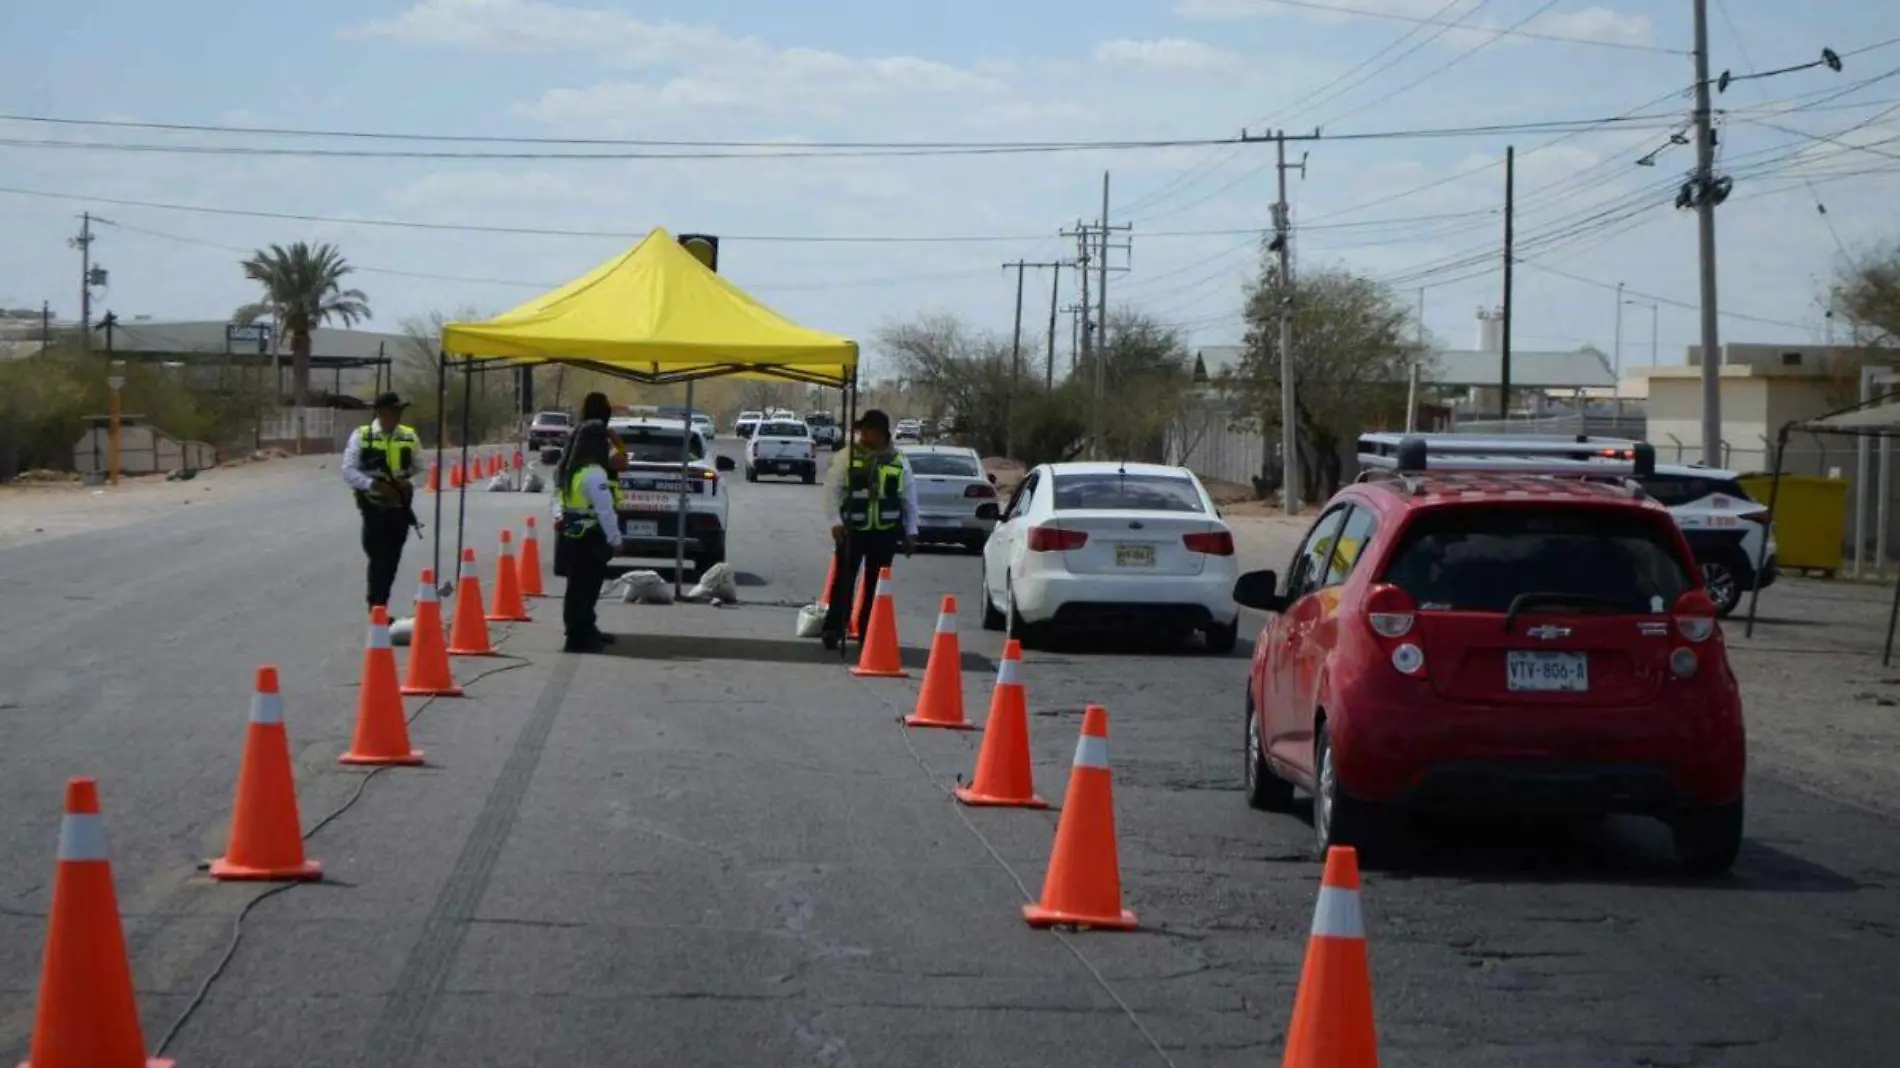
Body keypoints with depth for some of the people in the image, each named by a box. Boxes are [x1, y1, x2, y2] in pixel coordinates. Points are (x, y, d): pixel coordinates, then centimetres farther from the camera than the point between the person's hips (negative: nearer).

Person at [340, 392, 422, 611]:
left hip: (400, 509, 4)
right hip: (374, 508, -4)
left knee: (391, 562, 9)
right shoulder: (361, 436, -4)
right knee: (379, 560, -9)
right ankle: (377, 610, -4)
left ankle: (380, 607, 21)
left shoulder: (410, 437, 6)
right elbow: (349, 470, -7)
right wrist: (374, 484, -20)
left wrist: (410, 483, -11)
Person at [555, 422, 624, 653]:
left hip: (573, 537, 10)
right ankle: (578, 638, -5)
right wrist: (615, 539, -15)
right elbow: (605, 510, -20)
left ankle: (586, 631, 30)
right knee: (584, 588, -6)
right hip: (589, 540, -10)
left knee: (581, 587, 19)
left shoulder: (572, 470, 13)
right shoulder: (594, 474, -18)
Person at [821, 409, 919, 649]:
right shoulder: (848, 456, 0)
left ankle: (868, 633, 15)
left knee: (875, 584, 7)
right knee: (844, 580, -7)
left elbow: (909, 500, 11)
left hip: (885, 532, 2)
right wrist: (836, 521, -11)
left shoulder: (899, 462, 5)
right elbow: (832, 489, -1)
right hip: (852, 529, -2)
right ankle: (833, 630, -7)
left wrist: (910, 533, 9)